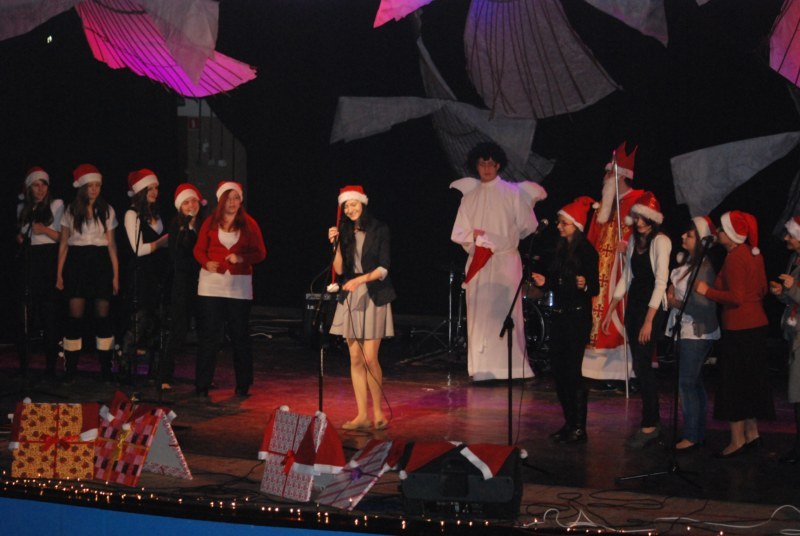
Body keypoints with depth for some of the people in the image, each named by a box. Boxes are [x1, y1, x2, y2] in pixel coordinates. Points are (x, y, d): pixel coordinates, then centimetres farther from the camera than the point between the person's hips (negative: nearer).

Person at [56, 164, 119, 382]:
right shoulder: (71, 211, 5)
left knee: (103, 314, -1)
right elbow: (63, 243, 6)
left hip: (100, 262, 1)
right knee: (75, 314, -4)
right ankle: (70, 369, 0)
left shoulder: (107, 211, 6)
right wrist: (59, 273, 0)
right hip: (77, 263, -1)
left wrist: (115, 273, 0)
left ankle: (106, 368, 5)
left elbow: (111, 244, 6)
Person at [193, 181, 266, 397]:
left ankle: (243, 386, 13)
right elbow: (199, 249, 8)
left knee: (240, 335, 4)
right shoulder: (210, 223, 6)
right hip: (212, 282, 0)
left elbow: (260, 252, 4)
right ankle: (202, 385, 4)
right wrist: (206, 263, -13)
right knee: (210, 335, -2)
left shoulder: (249, 224, 5)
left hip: (239, 284, 0)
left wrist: (242, 258, -14)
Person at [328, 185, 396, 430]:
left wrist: (360, 280, -21)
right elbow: (339, 269, 5)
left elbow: (383, 268, -8)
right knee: (356, 359, 2)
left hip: (373, 297, -4)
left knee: (370, 358, -10)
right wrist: (336, 244, -6)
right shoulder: (345, 233, 11)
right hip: (350, 299, 4)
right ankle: (362, 415, 5)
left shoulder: (379, 230, -2)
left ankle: (378, 413, 2)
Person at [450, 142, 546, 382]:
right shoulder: (470, 197, 12)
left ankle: (511, 366, -3)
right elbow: (458, 234, 7)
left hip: (505, 262, -3)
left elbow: (527, 227, 1)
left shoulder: (513, 193, 2)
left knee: (505, 313, -6)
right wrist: (475, 234, -8)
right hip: (478, 263, 3)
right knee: (479, 314, 0)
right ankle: (483, 369, 3)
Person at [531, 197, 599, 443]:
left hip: (578, 316, -8)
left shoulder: (587, 252, -11)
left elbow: (595, 288, -12)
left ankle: (579, 428, -1)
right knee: (558, 369, 9)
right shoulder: (561, 249, 11)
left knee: (572, 370, -7)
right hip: (560, 314, 8)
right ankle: (569, 423, 19)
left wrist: (585, 285, -33)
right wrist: (544, 282, -1)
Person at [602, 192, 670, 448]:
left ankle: (649, 426, -3)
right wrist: (610, 311, 14)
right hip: (633, 304, 7)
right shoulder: (634, 240, 11)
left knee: (642, 365, -9)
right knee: (641, 366, 8)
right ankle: (653, 420, 15)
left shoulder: (661, 242, -11)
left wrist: (649, 321, -20)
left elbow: (661, 282, -16)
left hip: (652, 307, -7)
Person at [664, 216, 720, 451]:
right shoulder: (686, 261, 7)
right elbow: (674, 285, 25)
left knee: (687, 383, -6)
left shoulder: (704, 267, -19)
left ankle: (691, 435, 0)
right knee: (694, 383, 14)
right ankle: (698, 433, 21)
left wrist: (676, 303, -14)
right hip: (687, 330, 9)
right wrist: (672, 291, 4)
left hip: (696, 333, -9)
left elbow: (704, 304, -24)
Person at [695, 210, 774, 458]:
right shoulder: (753, 253, 9)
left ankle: (737, 440, 3)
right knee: (750, 382, 17)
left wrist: (707, 291, -16)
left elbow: (736, 298, -22)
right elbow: (762, 290, 14)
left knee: (733, 384, -1)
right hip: (756, 324, 9)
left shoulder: (734, 258, -18)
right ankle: (752, 433, 24)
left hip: (739, 328, -9)